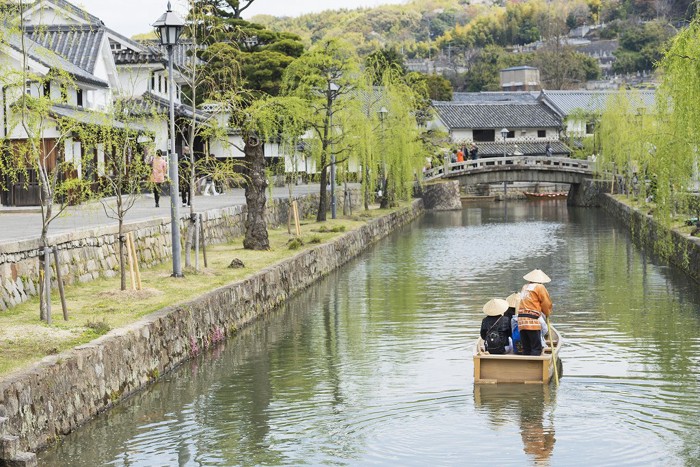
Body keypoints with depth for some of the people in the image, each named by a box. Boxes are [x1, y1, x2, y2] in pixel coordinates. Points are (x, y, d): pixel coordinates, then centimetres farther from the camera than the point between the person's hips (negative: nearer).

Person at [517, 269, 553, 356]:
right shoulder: (539, 287, 1)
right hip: (532, 321, -6)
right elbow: (546, 303, 1)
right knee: (536, 349, -5)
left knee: (526, 349, 9)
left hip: (521, 321, 7)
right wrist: (547, 313, 21)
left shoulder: (525, 287, 21)